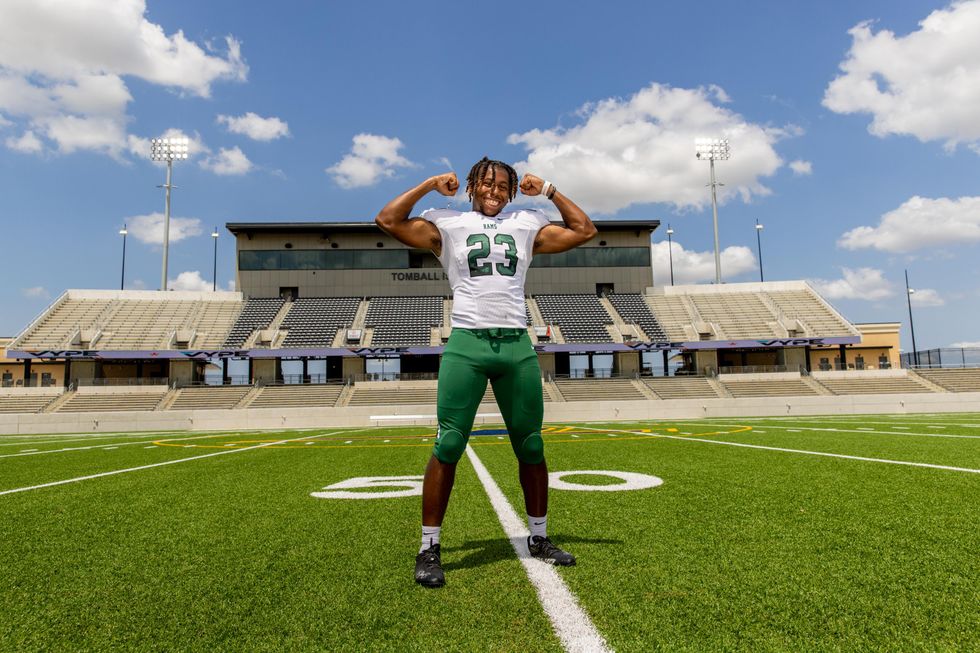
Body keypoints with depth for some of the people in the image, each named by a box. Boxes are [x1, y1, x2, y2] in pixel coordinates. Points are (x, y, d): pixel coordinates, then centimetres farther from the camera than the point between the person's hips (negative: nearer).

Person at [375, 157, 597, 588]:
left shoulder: (527, 225, 17)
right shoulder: (448, 224, 11)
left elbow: (584, 231, 20)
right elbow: (388, 221, 4)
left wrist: (548, 191, 18)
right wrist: (430, 185, 10)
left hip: (517, 345, 3)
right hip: (467, 344, -3)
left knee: (531, 447, 9)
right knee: (448, 446, -6)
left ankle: (538, 538, 26)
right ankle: (429, 549, 6)